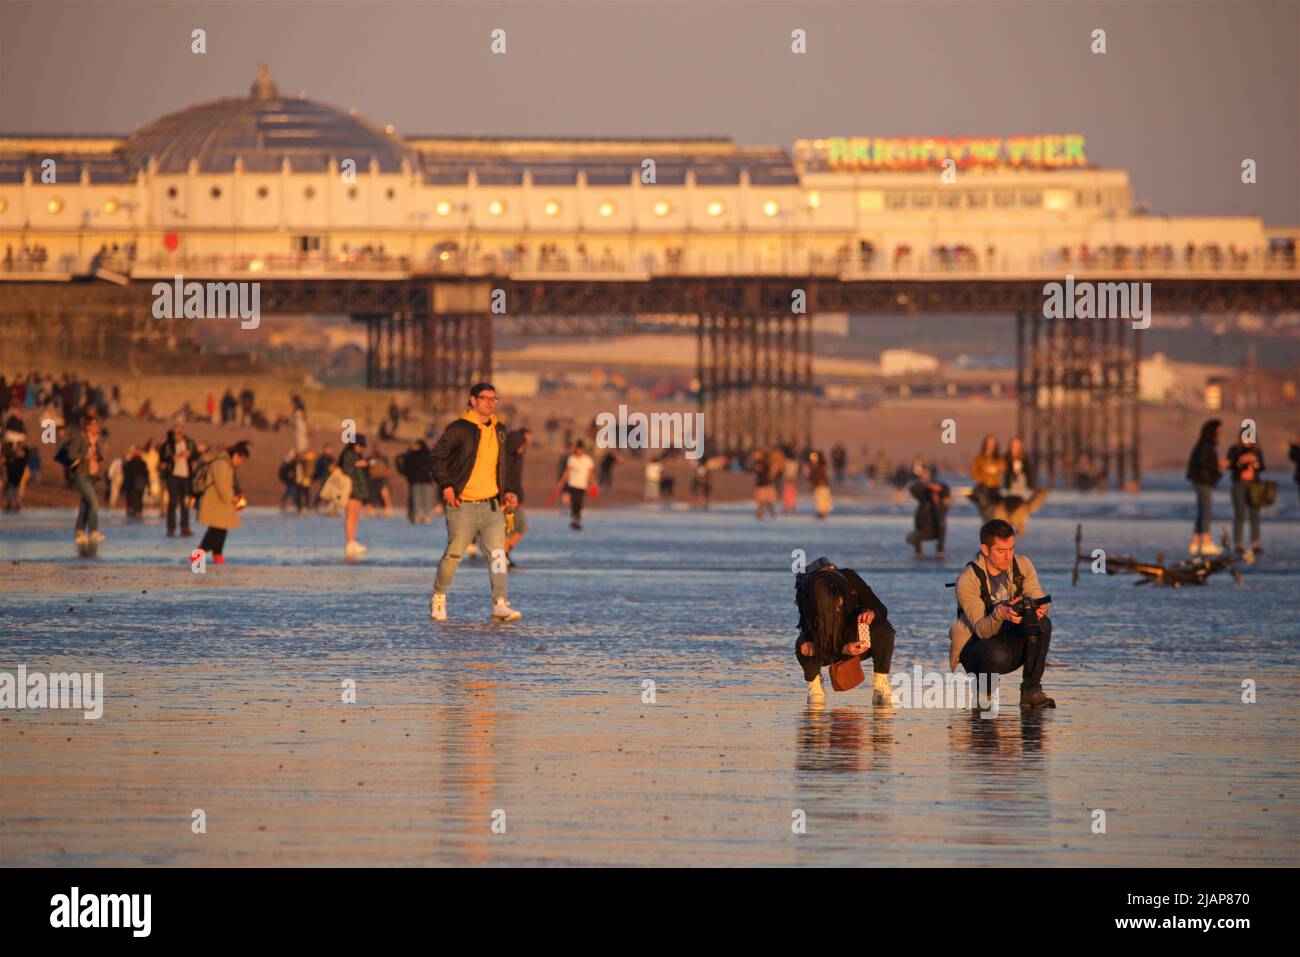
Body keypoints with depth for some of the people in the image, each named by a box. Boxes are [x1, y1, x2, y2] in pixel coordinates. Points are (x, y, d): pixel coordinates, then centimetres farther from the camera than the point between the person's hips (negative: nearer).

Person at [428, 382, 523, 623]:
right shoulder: (458, 429, -5)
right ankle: (438, 597, 23)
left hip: (491, 506, 4)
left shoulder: (500, 431, 13)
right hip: (463, 506, -4)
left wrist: (508, 491, 11)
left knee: (497, 553, -9)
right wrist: (445, 485, -14)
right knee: (454, 553, 2)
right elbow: (436, 458, -3)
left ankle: (501, 605, -14)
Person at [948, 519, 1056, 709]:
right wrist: (1000, 613, -47)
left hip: (1011, 641, 5)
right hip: (975, 645, -5)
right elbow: (981, 630, -25)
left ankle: (1031, 690, -17)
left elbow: (1042, 602, -10)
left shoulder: (1022, 565, -3)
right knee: (997, 655, -40)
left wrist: (1040, 608, -36)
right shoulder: (968, 579, -19)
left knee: (1042, 623, -25)